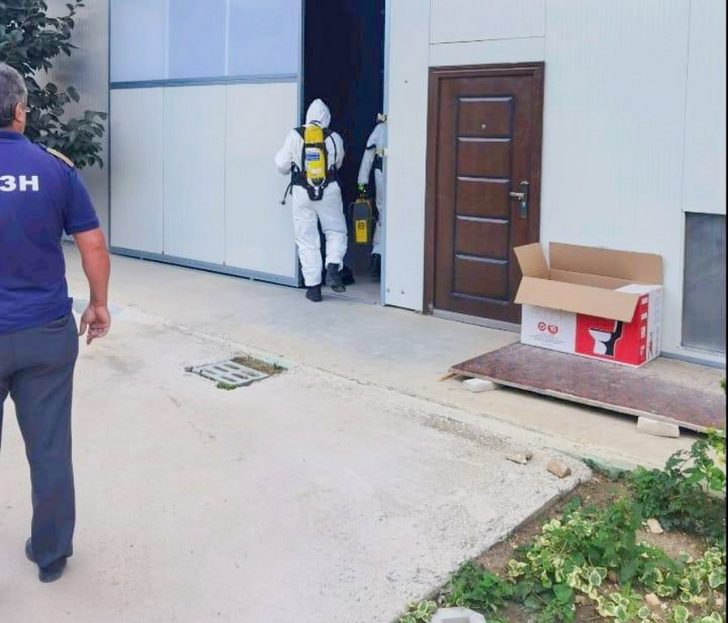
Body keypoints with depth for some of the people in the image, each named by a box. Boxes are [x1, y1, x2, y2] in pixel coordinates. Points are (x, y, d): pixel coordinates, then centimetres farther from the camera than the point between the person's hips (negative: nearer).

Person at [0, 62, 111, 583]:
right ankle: (51, 554, 27)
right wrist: (99, 304, 12)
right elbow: (93, 244, -2)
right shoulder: (55, 167, -6)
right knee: (51, 448, 12)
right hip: (49, 332, 1)